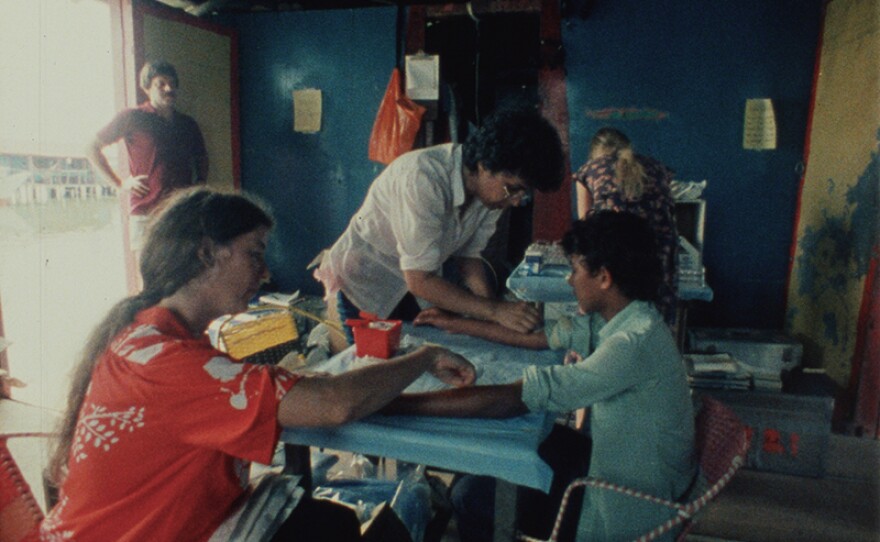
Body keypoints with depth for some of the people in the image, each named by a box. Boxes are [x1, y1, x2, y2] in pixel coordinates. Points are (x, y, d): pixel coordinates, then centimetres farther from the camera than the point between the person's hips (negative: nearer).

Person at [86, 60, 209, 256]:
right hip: (146, 214, -4)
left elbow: (201, 157, 34)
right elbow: (92, 148, 6)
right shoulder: (132, 118, 4)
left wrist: (200, 182, 17)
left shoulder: (188, 124, 17)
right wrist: (121, 183, -1)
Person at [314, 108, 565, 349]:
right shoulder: (423, 178, -34)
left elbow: (468, 258, -2)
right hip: (362, 285, -6)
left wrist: (496, 312, -16)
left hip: (416, 285, 6)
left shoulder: (492, 187, -12)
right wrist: (495, 310, -32)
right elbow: (419, 281, -32)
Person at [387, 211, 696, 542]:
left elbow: (515, 399, -36)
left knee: (472, 496, -3)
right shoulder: (619, 320, -4)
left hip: (629, 513, -8)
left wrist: (396, 405, -34)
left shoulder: (635, 342, -32)